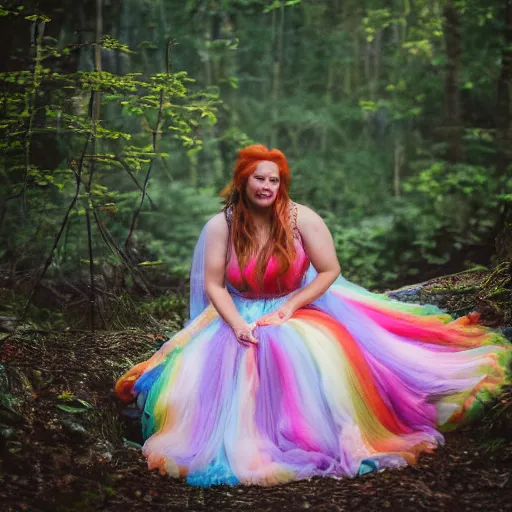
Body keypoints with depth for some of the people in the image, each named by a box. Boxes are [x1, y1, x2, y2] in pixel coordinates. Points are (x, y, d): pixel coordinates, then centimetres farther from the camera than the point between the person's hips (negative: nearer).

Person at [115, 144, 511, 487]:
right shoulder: (221, 226, -6)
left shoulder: (301, 218, -9)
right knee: (218, 366, -26)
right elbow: (213, 285, -5)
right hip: (240, 315, 2)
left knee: (313, 357, -32)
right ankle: (244, 447, -5)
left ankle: (327, 438, -14)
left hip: (298, 309, -1)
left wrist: (289, 307, -15)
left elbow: (330, 270, -7)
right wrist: (237, 325, -21)